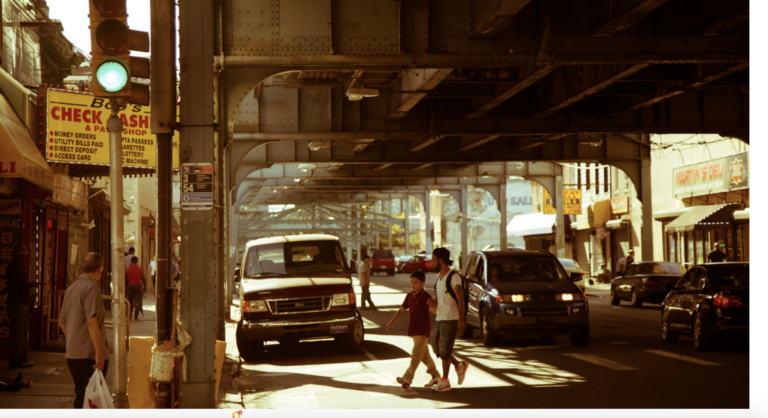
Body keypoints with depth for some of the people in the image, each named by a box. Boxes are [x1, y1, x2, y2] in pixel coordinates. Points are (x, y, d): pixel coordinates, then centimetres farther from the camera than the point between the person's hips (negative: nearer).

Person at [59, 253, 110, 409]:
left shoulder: (71, 288, 15)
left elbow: (62, 322, 21)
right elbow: (91, 321, -22)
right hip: (89, 355, -9)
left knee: (82, 397, 18)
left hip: (72, 354, 9)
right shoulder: (92, 287, -12)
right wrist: (99, 351, -22)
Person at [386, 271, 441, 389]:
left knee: (416, 355, -12)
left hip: (423, 330, -8)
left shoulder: (426, 297, -10)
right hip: (413, 330, 8)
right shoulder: (409, 296, 10)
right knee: (424, 355, 15)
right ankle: (435, 376, 26)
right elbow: (401, 310, 13)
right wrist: (392, 322, 5)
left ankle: (407, 379, -18)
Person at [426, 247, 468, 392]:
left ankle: (444, 381, 5)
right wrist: (434, 304, 1)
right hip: (439, 319, 9)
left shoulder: (453, 277, -14)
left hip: (450, 319, -8)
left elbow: (460, 299, -18)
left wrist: (461, 320, -24)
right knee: (436, 348, 9)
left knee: (444, 350, -4)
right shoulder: (439, 276, 13)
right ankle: (459, 366, 26)